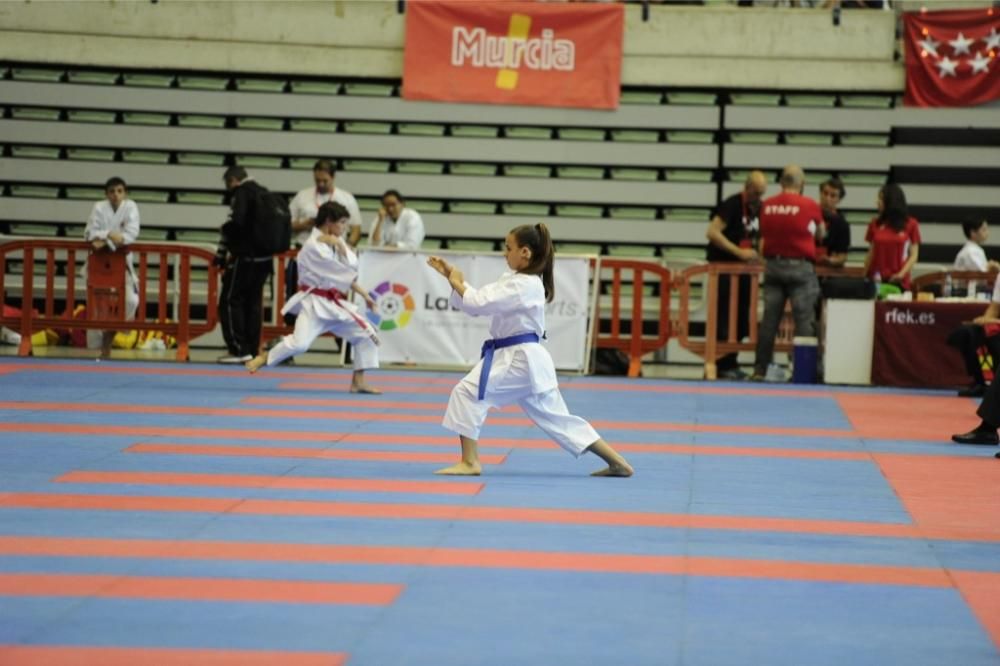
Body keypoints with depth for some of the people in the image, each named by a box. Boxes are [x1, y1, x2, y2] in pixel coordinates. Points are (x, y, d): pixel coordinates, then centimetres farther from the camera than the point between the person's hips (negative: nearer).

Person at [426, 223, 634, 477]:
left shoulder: (525, 285, -16)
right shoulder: (514, 280, 16)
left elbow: (480, 303, -21)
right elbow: (480, 301, 15)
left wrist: (457, 283, -6)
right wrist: (451, 275, 8)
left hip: (520, 359, -10)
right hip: (524, 358, 10)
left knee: (467, 391, -13)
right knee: (556, 418, 12)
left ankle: (469, 462, -11)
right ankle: (617, 462, 15)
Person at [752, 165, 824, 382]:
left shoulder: (767, 205, 2)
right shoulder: (810, 206, -7)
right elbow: (820, 236, 7)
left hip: (772, 264, 4)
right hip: (800, 266, -4)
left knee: (769, 320, 6)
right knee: (805, 321, -1)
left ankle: (760, 369, 7)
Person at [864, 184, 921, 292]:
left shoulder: (910, 224, 1)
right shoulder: (875, 224, 6)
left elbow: (914, 255, 1)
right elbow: (871, 254, 10)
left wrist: (902, 273, -13)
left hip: (899, 282, -1)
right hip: (876, 280, 2)